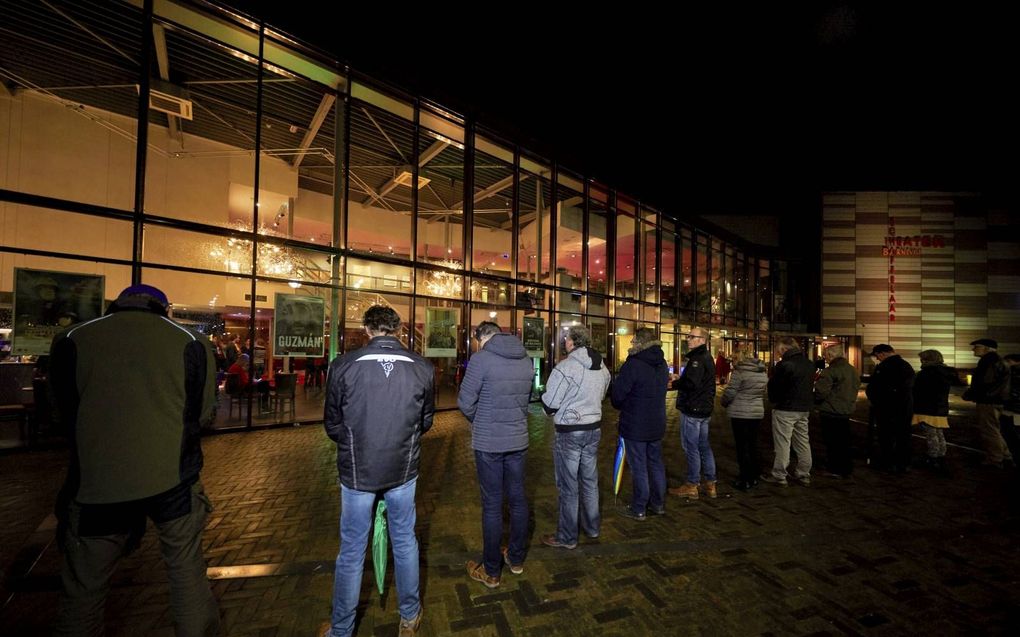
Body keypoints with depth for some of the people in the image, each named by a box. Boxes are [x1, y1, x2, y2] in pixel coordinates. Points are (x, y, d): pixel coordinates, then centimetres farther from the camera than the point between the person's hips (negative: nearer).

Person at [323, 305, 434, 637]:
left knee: (351, 551, 16)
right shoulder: (422, 367, -10)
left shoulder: (344, 366, -14)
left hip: (357, 471, -1)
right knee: (405, 542, 20)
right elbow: (426, 420, 3)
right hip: (403, 471, 2)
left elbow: (333, 425, -3)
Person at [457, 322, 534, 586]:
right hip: (518, 440, 5)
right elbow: (526, 399, 7)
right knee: (517, 499, 17)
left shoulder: (481, 359, -14)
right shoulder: (526, 360, 3)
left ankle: (491, 571, 21)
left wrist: (477, 421, 7)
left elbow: (465, 402, -11)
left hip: (489, 443, -5)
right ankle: (516, 559, 34)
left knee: (492, 505, 6)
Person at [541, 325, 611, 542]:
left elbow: (550, 404, -18)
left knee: (568, 486, 6)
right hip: (594, 428, 7)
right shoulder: (602, 368, 2)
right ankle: (592, 527, 36)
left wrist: (543, 396, 3)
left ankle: (567, 536, 18)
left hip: (569, 432, -7)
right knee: (590, 481, 21)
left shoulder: (565, 367, -21)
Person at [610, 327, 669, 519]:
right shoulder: (662, 364, 5)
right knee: (656, 464, 18)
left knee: (639, 468, 3)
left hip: (635, 425, -7)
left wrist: (622, 407, 3)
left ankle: (638, 509, 15)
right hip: (657, 424, 8)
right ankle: (658, 504, 31)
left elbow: (617, 394, -17)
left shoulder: (632, 364, -21)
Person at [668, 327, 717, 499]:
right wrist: (680, 379, 12)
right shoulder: (707, 358, 15)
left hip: (692, 410, -10)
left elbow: (691, 383, -29)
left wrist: (674, 384, -15)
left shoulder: (697, 359, -18)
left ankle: (691, 486, 9)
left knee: (691, 448, 0)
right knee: (704, 446, 16)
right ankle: (710, 484, 24)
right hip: (705, 409, 10)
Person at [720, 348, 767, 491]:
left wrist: (723, 402, 3)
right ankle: (754, 477, 25)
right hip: (757, 412, 7)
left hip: (740, 413, -7)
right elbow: (762, 392, 14)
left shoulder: (739, 372, -15)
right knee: (752, 444, 16)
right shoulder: (762, 372, 9)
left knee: (742, 446, 1)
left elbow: (730, 392, -15)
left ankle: (746, 481, 5)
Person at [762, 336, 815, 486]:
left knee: (782, 443, 0)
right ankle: (804, 475, 24)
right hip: (805, 408, 8)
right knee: (803, 442, 15)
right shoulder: (809, 364, 7)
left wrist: (773, 400, 5)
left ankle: (778, 476, 7)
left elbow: (772, 386, -13)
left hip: (785, 409, -8)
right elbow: (809, 383, 13)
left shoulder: (784, 365, -19)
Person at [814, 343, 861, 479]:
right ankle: (847, 469, 25)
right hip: (847, 411, 8)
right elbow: (856, 386, 17)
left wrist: (814, 400, -4)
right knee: (844, 442, 17)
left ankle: (835, 470, 10)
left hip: (830, 413, -8)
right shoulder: (852, 370, 7)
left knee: (832, 442, 3)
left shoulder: (830, 371, -20)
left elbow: (821, 392, -22)